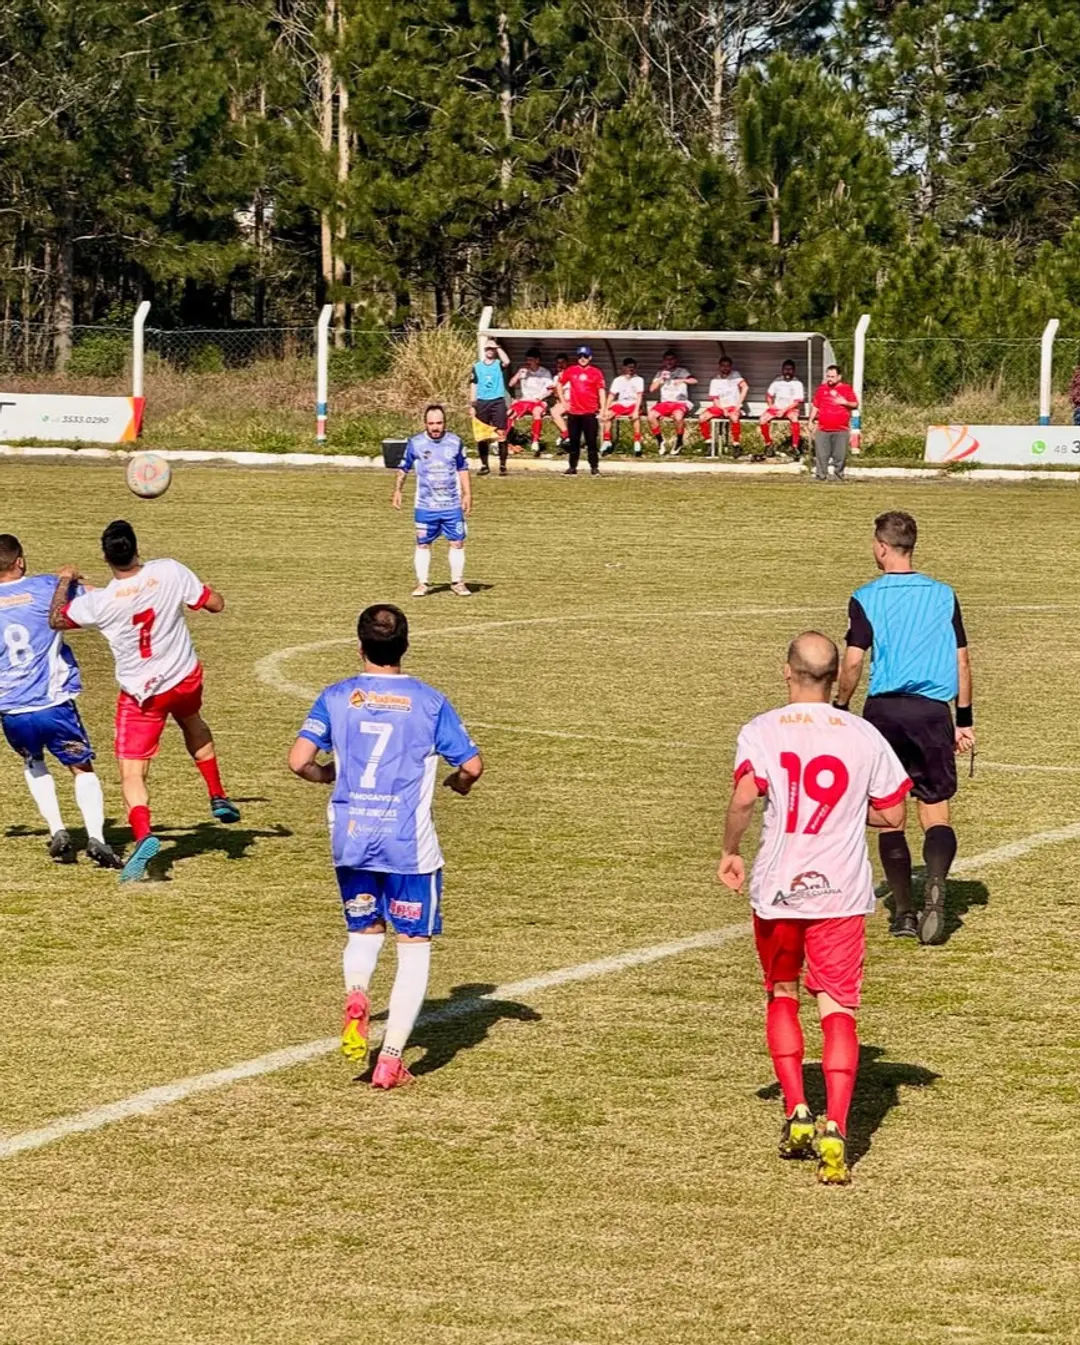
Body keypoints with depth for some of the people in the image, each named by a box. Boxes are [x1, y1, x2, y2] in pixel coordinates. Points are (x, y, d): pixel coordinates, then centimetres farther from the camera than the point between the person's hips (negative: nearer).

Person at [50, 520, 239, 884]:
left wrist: (64, 581, 13)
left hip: (140, 694, -3)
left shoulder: (98, 602, -20)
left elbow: (56, 620, -3)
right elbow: (216, 603, -7)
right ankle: (218, 797, 39)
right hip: (185, 678, 3)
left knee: (132, 775, 0)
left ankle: (142, 834, -24)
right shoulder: (170, 573, -18)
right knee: (192, 722, 37)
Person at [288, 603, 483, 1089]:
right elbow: (473, 765, -3)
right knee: (414, 945, 7)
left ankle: (355, 994, -10)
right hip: (409, 842, -2)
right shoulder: (429, 701, -2)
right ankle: (391, 1059, -1)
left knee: (365, 928, 23)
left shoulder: (337, 697, 1)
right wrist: (458, 781, 20)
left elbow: (299, 761, -7)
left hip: (350, 837, 2)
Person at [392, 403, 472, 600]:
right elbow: (403, 468, 9)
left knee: (457, 543, 2)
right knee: (423, 544, 2)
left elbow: (463, 469, 13)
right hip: (425, 507, -1)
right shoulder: (416, 443, -2)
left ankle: (457, 582, 13)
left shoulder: (455, 442, 2)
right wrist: (397, 490, 4)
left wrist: (467, 494, 10)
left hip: (452, 505, 1)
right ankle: (422, 584, 10)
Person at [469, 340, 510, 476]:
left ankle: (502, 465, -3)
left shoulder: (499, 364, 5)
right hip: (482, 402, 3)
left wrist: (498, 347, -9)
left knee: (501, 434, -6)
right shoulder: (477, 366, 10)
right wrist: (472, 405, 5)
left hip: (498, 402, -3)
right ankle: (484, 465, 13)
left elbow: (506, 361, -19)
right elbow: (473, 386, 11)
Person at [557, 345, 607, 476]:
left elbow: (601, 391, -3)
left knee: (591, 441, -3)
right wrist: (564, 401, 11)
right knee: (574, 441, 7)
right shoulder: (571, 371, 6)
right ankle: (572, 467, 12)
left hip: (590, 412, -3)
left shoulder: (595, 373, 0)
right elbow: (559, 384, 18)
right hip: (574, 412, 3)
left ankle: (594, 467, -1)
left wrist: (602, 409, -11)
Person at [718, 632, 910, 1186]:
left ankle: (796, 1113, 13)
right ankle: (834, 1129, -15)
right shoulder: (863, 736, 2)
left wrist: (730, 851, -3)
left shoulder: (761, 731, -3)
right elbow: (892, 813, 6)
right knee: (838, 1009, 0)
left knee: (781, 994, 21)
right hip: (842, 892, 0)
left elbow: (744, 796, -19)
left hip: (776, 890, 0)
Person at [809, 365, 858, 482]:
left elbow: (855, 404, 6)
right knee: (821, 454, -3)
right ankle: (821, 475, 0)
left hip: (841, 429, -2)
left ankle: (839, 475, 8)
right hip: (822, 429, 2)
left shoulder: (847, 389, 5)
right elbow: (815, 406, 17)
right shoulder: (821, 388, 12)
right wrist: (811, 421, 13)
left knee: (840, 455, -1)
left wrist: (845, 402, -14)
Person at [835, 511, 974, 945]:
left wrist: (839, 710, 7)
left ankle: (904, 912, 10)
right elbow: (961, 661, 7)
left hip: (883, 710, -1)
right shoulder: (944, 596, 7)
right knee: (936, 812, 3)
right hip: (932, 712, 1)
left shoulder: (865, 599, -1)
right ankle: (935, 885, -25)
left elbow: (852, 665, -7)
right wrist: (965, 721, 14)